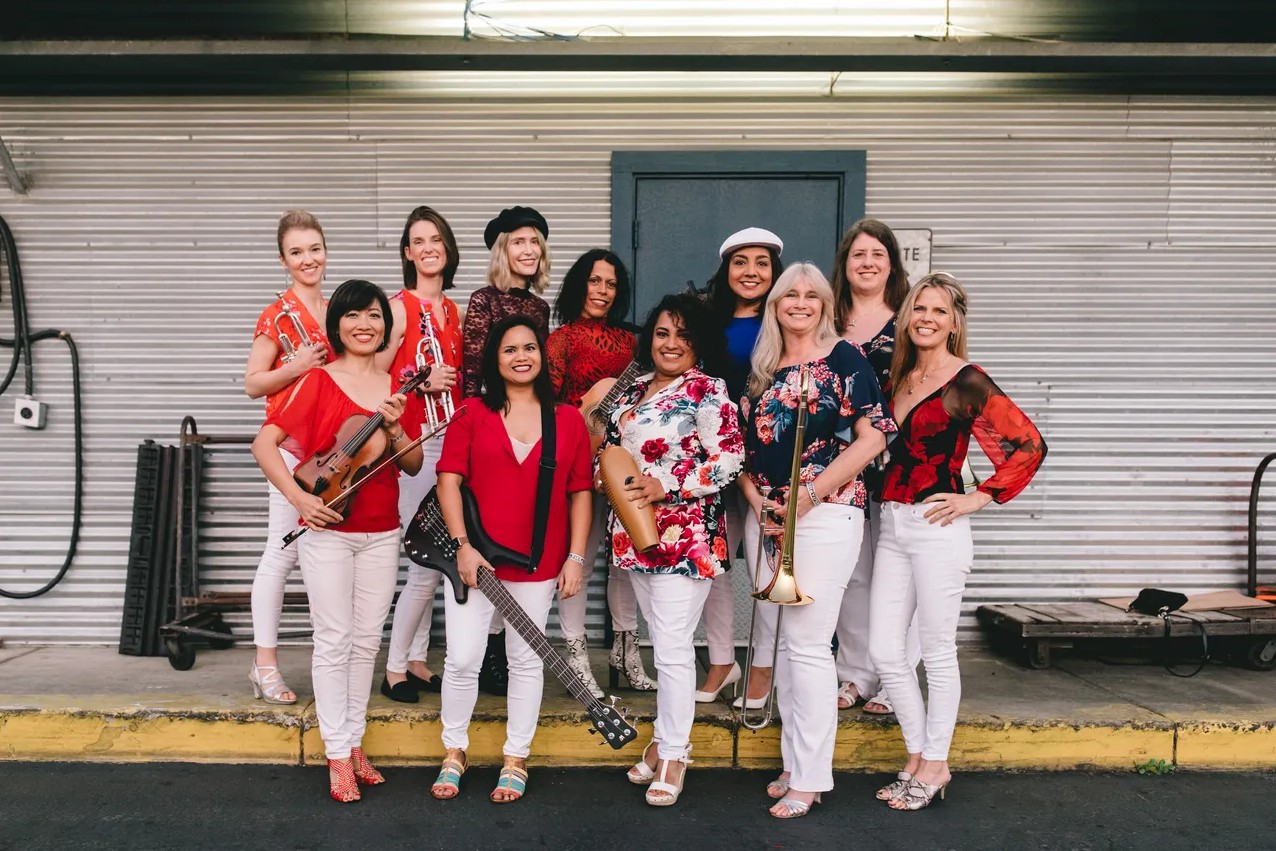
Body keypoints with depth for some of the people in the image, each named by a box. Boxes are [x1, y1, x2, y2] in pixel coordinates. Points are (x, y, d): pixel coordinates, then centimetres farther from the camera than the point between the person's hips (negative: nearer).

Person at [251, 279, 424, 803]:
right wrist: (299, 498, -19)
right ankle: (337, 754, 13)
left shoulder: (399, 389, 6)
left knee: (366, 640, 11)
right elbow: (264, 443, -9)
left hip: (381, 533, 4)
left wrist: (395, 429, -14)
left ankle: (354, 742, 25)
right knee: (334, 639, 1)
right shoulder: (318, 381, -5)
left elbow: (414, 464, 5)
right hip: (327, 529, -4)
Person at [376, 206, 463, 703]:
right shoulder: (400, 307, -6)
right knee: (427, 564, -6)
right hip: (414, 442, -7)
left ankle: (417, 660, 22)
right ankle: (395, 667, 10)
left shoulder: (454, 311, 14)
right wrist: (422, 383, -19)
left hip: (451, 439, 7)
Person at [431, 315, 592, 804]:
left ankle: (516, 759, 25)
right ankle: (454, 753, 24)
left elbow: (581, 492, 4)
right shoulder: (472, 414, 1)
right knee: (462, 659, 2)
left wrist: (576, 557, -2)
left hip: (538, 563, 1)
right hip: (474, 558, -1)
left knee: (525, 659, 9)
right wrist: (462, 545, -12)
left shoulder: (569, 420, 5)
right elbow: (449, 479, -3)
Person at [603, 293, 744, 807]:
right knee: (662, 642, 16)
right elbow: (613, 450, 21)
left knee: (672, 647, -3)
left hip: (685, 537, -7)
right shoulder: (636, 390, 13)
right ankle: (665, 738, 29)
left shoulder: (707, 391, -9)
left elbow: (728, 460, -17)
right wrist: (607, 478, 0)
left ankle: (673, 754, 13)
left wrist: (663, 487, -20)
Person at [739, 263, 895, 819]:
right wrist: (755, 499, -3)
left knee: (807, 645, -6)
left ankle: (810, 778, 7)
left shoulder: (844, 358, -2)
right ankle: (794, 763, 24)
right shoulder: (761, 370, 14)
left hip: (825, 513, -6)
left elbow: (873, 437, -10)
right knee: (783, 643, 11)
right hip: (765, 518, 6)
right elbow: (744, 445, 15)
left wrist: (809, 494, -14)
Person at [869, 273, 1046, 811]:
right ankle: (918, 757, 24)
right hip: (892, 525, 7)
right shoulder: (900, 377, 13)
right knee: (883, 650, 8)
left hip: (936, 528, -7)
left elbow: (1029, 446, -11)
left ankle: (934, 766, 20)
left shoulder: (966, 382, -7)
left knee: (937, 653, 4)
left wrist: (979, 498, -11)